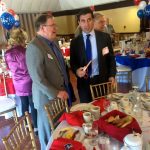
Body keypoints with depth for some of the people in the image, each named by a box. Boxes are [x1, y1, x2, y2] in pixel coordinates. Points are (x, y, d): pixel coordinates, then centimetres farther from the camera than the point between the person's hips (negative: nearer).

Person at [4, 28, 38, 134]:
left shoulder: (7, 54, -2)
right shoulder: (24, 52, -18)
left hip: (19, 85, 5)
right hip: (29, 83, -5)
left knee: (24, 105, 19)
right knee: (33, 105, 7)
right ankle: (36, 127, 18)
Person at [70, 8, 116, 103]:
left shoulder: (105, 37, 1)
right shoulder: (75, 42, 1)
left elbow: (111, 58, 5)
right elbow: (72, 62, 5)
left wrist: (112, 75, -3)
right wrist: (77, 70, -15)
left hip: (102, 80, 0)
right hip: (84, 82, 1)